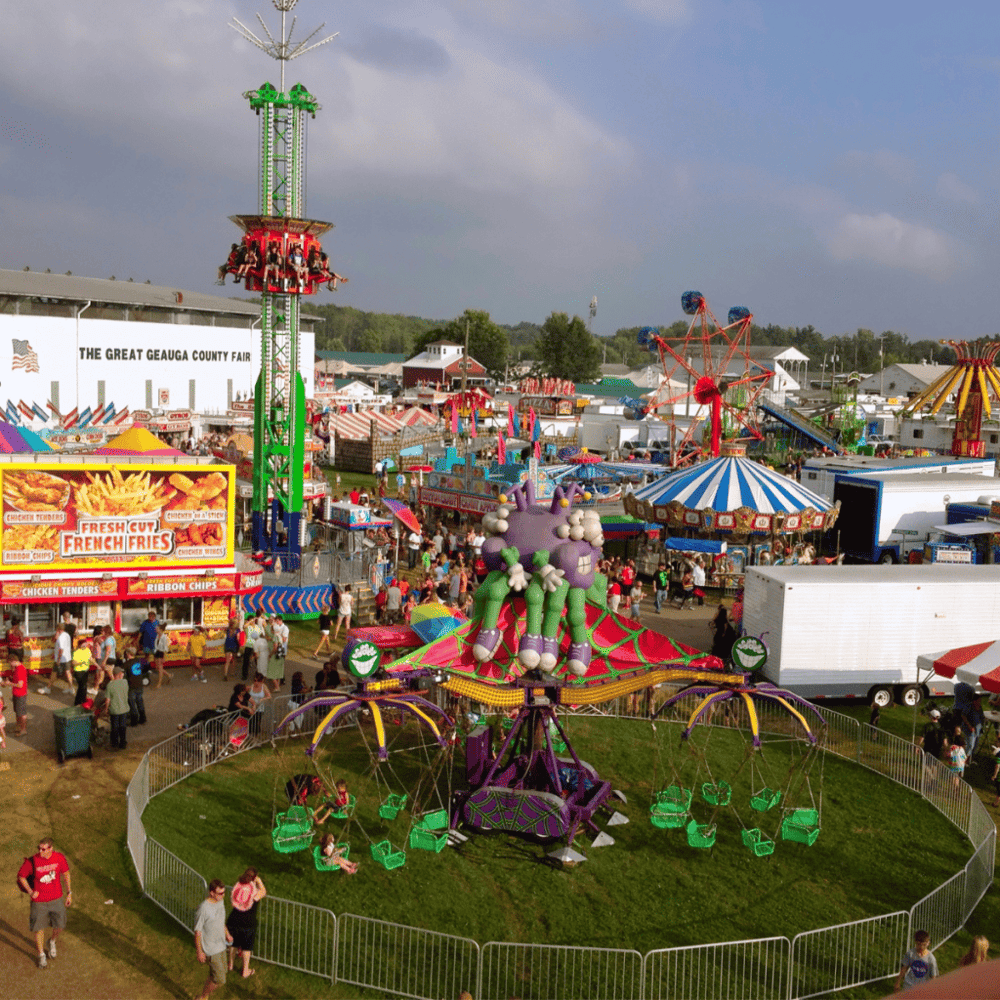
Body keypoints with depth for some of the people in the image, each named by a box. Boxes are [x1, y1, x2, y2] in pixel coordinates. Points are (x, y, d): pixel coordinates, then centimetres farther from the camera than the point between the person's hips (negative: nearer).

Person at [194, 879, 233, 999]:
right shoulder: (204, 908, -26)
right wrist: (199, 952, -13)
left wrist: (227, 934, 18)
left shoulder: (221, 901, -2)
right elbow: (197, 931, -18)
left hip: (221, 946, 8)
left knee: (214, 976, 19)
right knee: (220, 980, -4)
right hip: (211, 950, -8)